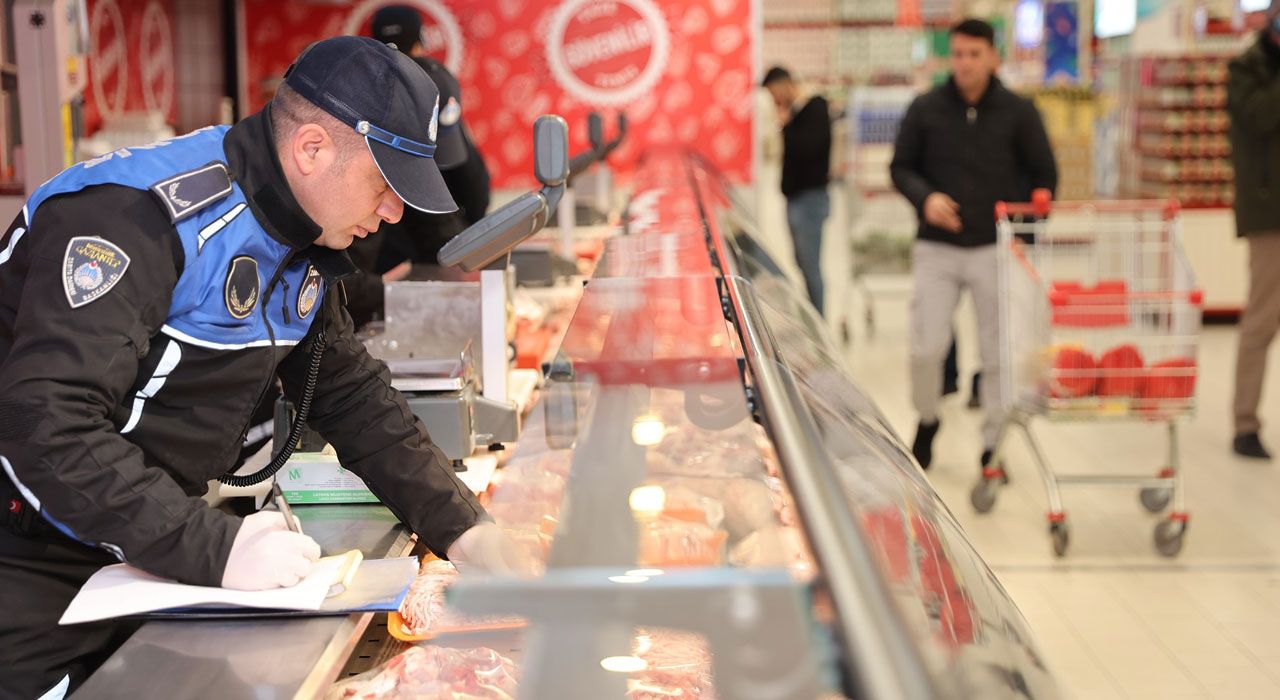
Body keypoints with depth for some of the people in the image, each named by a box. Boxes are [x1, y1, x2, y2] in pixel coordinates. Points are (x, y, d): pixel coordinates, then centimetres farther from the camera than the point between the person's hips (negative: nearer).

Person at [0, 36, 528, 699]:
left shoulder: (305, 249, 3)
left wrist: (462, 529, 1)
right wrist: (213, 547, -38)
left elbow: (354, 398, 11)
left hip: (142, 565, 8)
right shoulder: (144, 216, -26)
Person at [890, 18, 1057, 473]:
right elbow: (901, 166, 8)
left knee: (998, 355, 3)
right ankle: (926, 422, 24)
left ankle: (992, 446, 17)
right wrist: (925, 197, -13)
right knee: (925, 348, -4)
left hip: (997, 248, 0)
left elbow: (1044, 175, 7)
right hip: (937, 248, 0)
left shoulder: (1018, 112, 1)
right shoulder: (925, 109, 1)